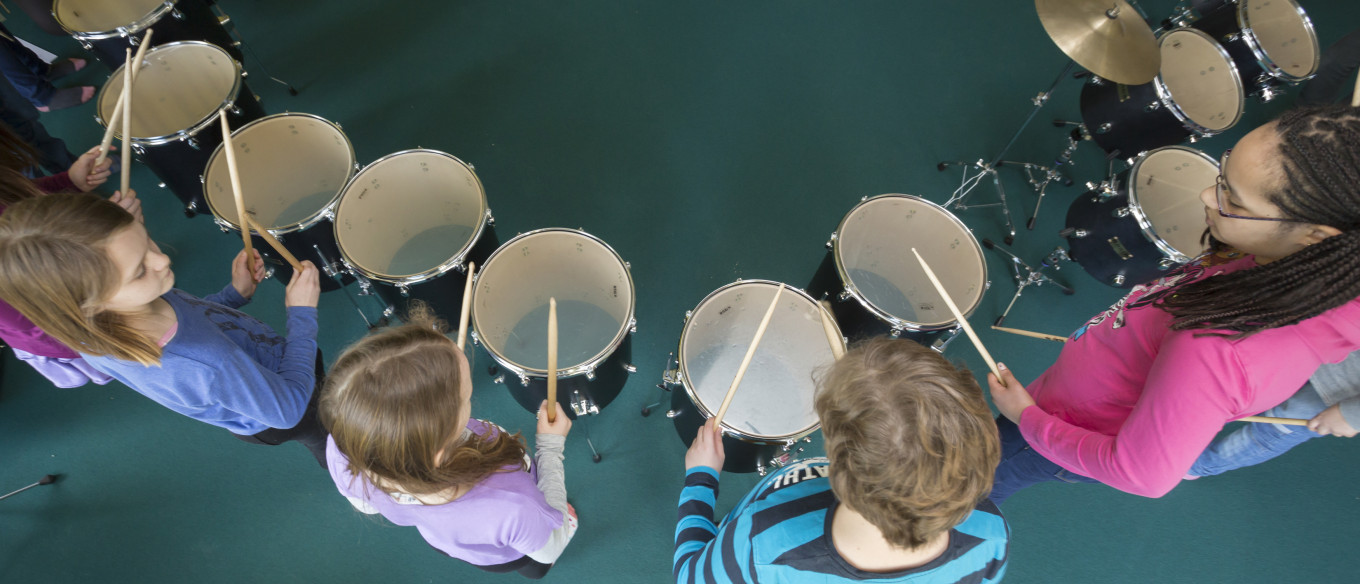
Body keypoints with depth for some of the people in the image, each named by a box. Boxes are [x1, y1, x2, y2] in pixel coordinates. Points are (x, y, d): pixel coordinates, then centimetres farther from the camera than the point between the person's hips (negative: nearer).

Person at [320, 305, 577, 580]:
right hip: (504, 555, -3)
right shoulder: (510, 508, -49)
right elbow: (551, 548, -23)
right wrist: (551, 445, -16)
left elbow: (368, 505, -10)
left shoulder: (341, 451, -37)